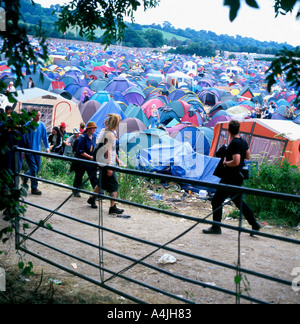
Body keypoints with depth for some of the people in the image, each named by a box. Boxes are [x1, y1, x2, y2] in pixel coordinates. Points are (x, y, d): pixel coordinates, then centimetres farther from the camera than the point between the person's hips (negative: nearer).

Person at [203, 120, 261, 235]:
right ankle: (254, 223, 21)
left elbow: (236, 162, -29)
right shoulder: (243, 142, 7)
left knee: (216, 201, 0)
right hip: (238, 176, 10)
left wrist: (225, 162, -13)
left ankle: (216, 227, 7)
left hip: (230, 178, -10)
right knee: (237, 200, 21)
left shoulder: (234, 143, -21)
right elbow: (247, 157, 21)